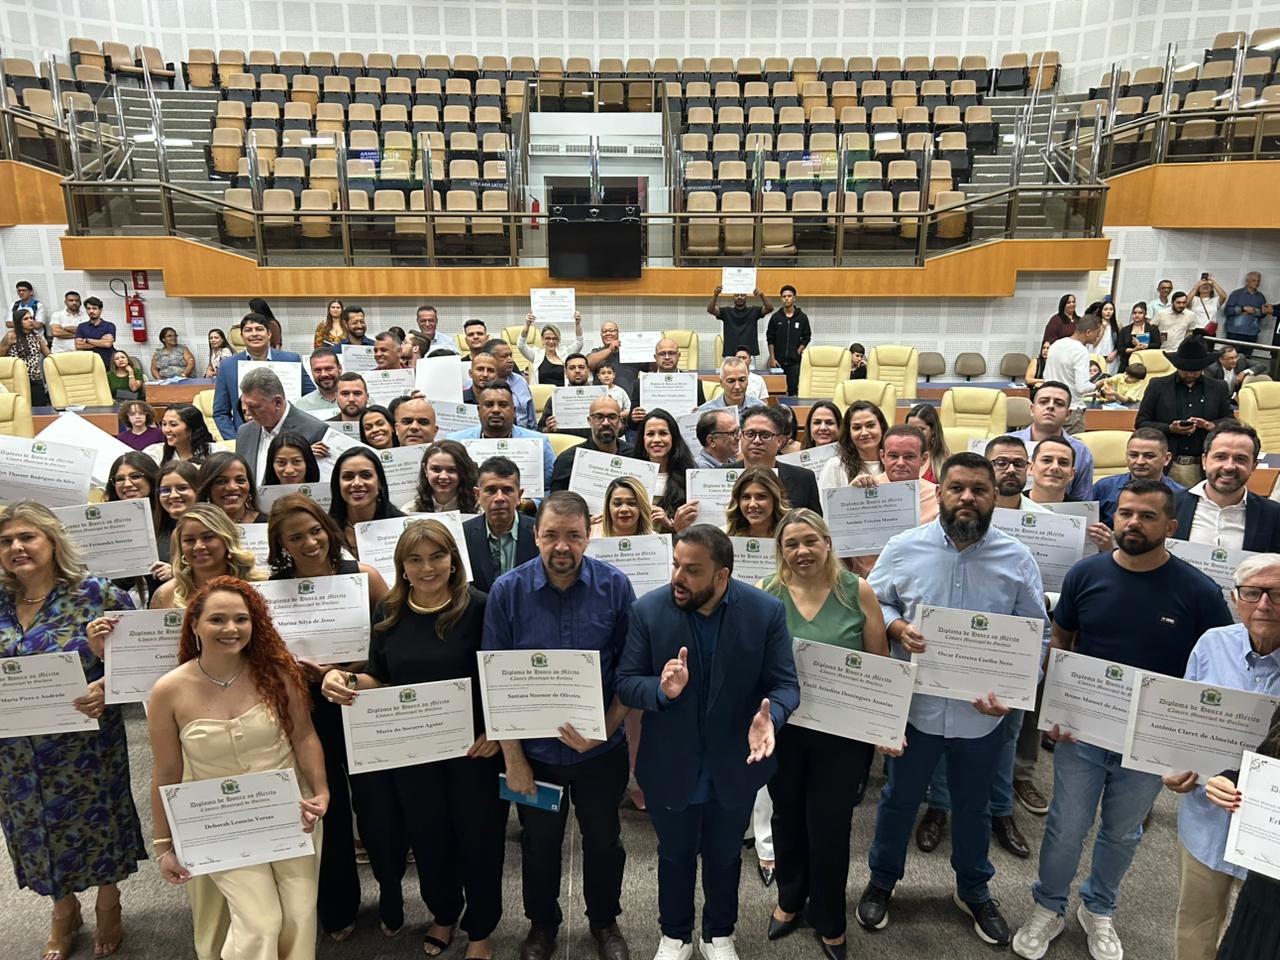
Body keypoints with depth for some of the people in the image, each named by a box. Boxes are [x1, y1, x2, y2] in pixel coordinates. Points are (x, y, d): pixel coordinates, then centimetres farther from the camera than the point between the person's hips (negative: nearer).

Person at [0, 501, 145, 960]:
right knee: (38, 828, 19)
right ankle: (63, 910, 45)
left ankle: (108, 905, 40)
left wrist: (105, 689, -27)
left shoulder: (97, 594, -13)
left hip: (87, 744, -4)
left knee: (97, 821, 13)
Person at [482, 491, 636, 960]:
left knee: (603, 840, 20)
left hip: (601, 747, 0)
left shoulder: (615, 586, -14)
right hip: (535, 748, 0)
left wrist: (605, 729, -16)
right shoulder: (507, 591, -14)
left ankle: (604, 922, 46)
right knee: (540, 843, 20)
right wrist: (512, 757, -8)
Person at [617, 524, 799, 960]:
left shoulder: (766, 611, -16)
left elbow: (785, 684, -12)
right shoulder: (649, 610, -17)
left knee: (724, 856, 24)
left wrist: (770, 717, -34)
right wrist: (661, 689, -34)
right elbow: (626, 682, -13)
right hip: (670, 765, 0)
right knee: (675, 855, 22)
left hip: (735, 765, 1)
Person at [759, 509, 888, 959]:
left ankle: (828, 920, 35)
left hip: (843, 733, -1)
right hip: (781, 729, 2)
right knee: (787, 818, 20)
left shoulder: (858, 591, -8)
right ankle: (790, 899, 47)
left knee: (829, 828, 9)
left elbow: (880, 665, -2)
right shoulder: (764, 594, -6)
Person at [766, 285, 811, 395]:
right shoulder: (775, 317, 2)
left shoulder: (802, 317, 3)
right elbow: (770, 339, 3)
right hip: (778, 360, 0)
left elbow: (806, 337, 6)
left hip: (794, 361, 0)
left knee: (793, 388, -1)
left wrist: (798, 352, -6)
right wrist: (772, 358, -4)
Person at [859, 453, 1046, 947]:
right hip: (915, 706, -1)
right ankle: (881, 881, 42)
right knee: (899, 800, 18)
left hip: (983, 712, 1)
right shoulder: (904, 547, -10)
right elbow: (872, 604, 1)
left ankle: (973, 889, 47)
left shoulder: (1017, 559, -8)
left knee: (973, 806, 22)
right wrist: (897, 628, -20)